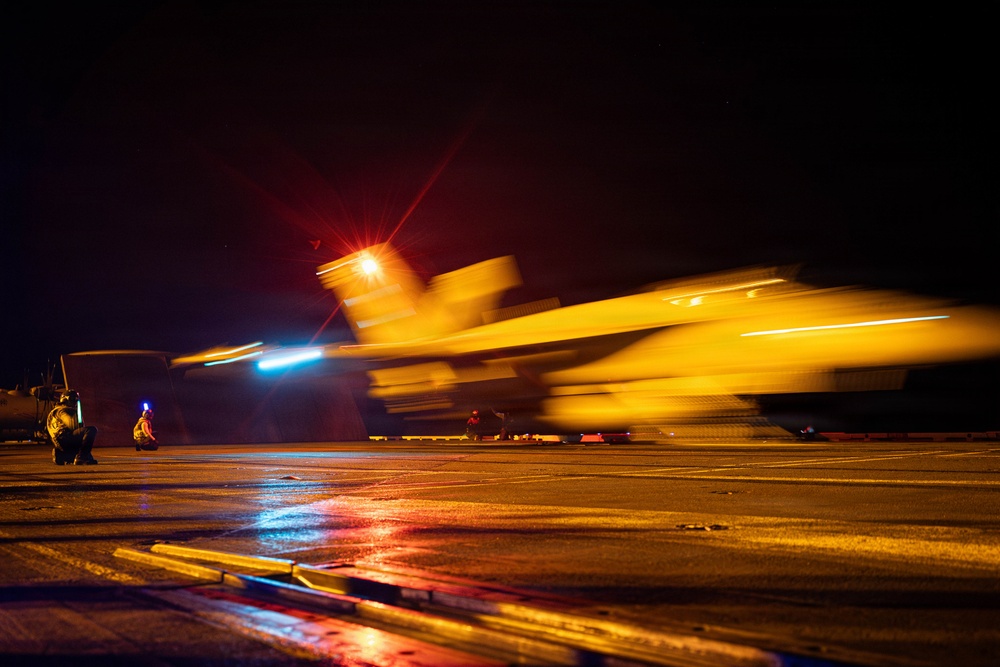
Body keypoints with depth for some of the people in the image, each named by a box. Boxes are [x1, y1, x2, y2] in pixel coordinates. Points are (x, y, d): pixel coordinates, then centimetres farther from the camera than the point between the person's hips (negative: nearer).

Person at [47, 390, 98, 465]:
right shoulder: (62, 410, 0)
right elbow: (72, 425, -17)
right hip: (64, 439, -11)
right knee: (92, 430, -26)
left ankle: (62, 455, 11)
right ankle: (80, 458, -29)